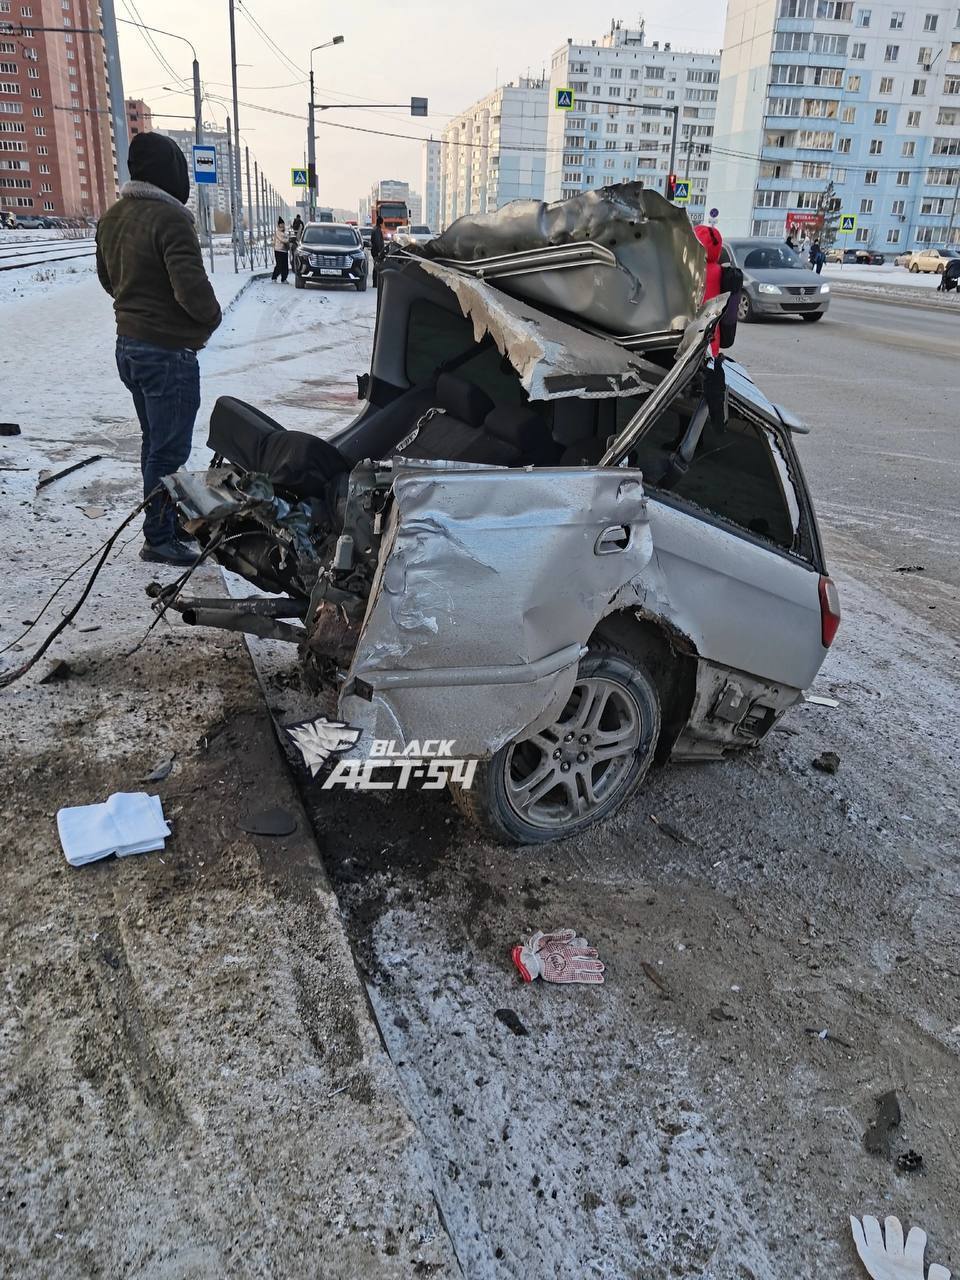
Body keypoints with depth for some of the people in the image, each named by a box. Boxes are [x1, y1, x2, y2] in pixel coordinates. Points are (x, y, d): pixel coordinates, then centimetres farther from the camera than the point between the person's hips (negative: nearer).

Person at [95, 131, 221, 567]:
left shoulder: (112, 216, 9)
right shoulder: (169, 218, -19)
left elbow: (107, 277, 20)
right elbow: (192, 287, -25)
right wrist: (212, 316, -6)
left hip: (129, 346, 9)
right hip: (169, 352, -9)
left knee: (155, 441, 19)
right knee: (170, 449, -1)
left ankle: (166, 518, 30)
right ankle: (159, 538, 6)